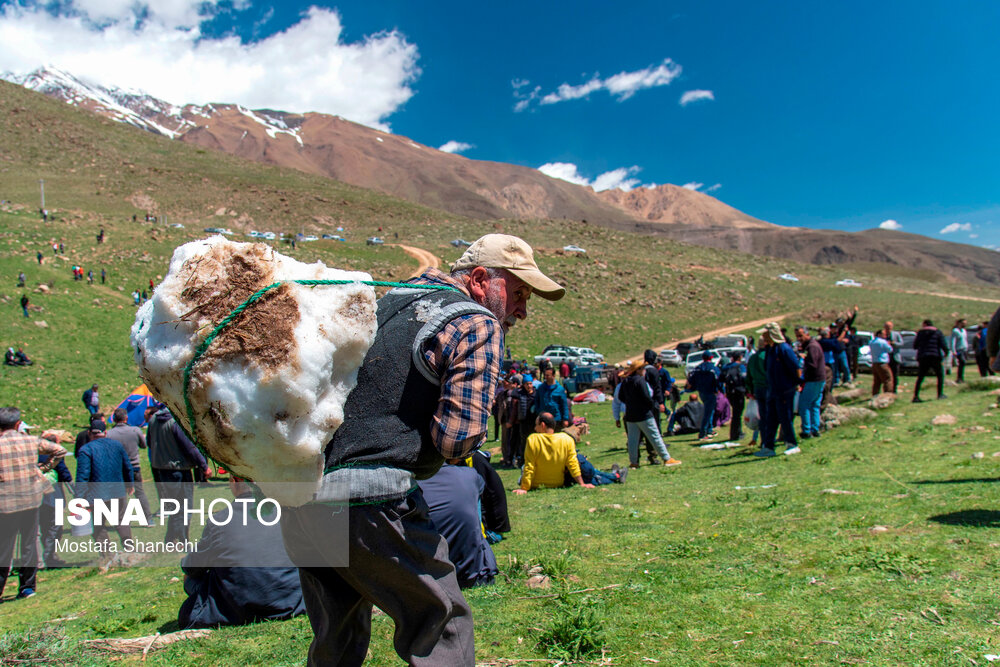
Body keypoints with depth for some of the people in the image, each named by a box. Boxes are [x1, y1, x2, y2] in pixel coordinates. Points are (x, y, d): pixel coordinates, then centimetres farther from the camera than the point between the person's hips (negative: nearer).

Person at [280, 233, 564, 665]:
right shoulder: (477, 325, -6)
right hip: (367, 499, -8)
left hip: (297, 491, 8)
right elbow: (458, 439, -16)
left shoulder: (387, 301, 17)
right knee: (443, 624, 8)